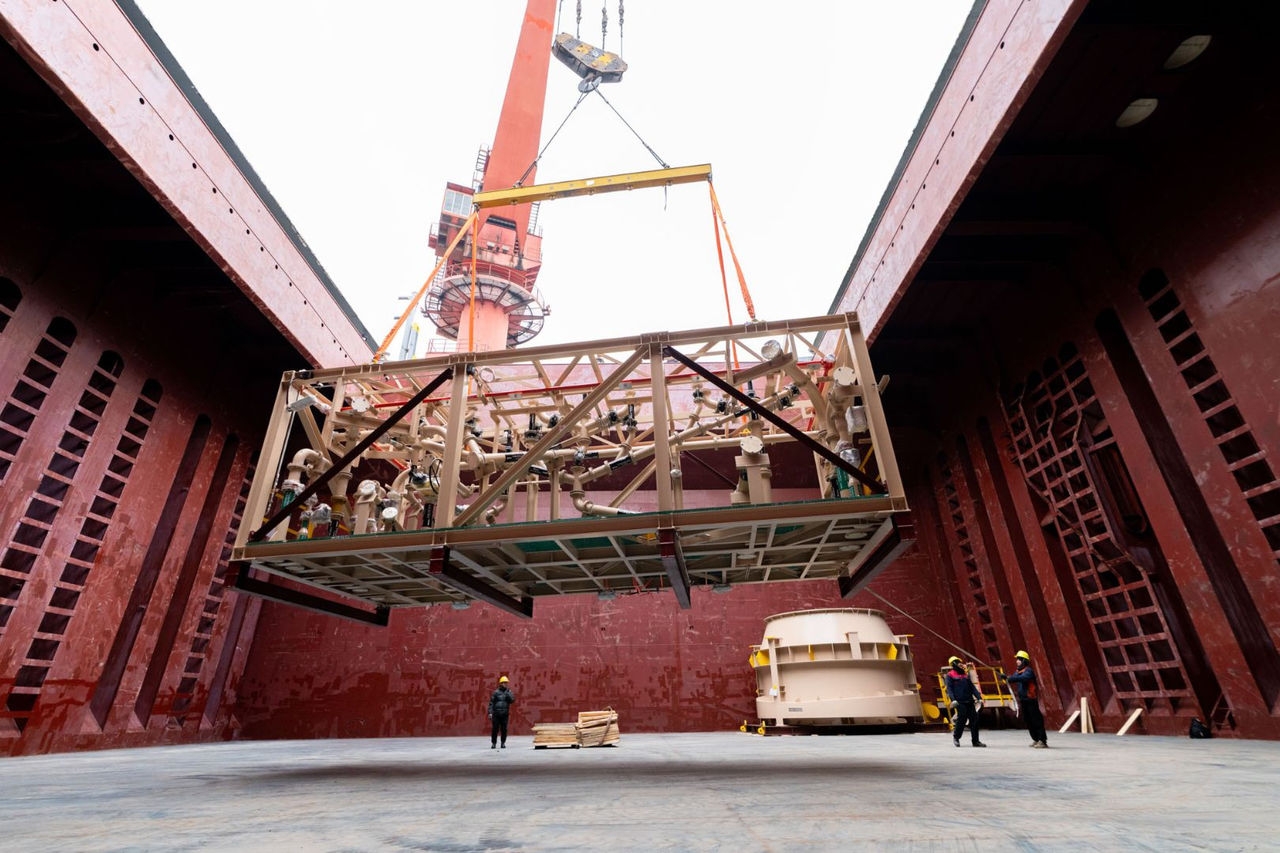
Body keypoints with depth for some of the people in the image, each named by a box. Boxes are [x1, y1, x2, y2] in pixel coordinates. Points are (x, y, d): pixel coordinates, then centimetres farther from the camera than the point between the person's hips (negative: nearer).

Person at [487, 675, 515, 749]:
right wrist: (490, 712, -7)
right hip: (496, 714, -1)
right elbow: (491, 703, 0)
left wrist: (508, 693, -15)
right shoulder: (496, 692, 1)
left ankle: (503, 743, 15)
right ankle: (493, 743, 13)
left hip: (505, 714, 1)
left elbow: (512, 700, -7)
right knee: (495, 729, 0)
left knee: (504, 729, 3)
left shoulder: (509, 692, 6)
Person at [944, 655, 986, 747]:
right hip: (960, 702, -6)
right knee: (961, 720, -5)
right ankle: (956, 737, 16)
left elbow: (972, 687, 18)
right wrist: (953, 699, -20)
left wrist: (979, 697, 6)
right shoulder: (950, 675, 0)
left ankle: (975, 741, 11)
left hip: (969, 701, 6)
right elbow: (949, 688, -7)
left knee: (974, 720, 2)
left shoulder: (965, 674, 20)